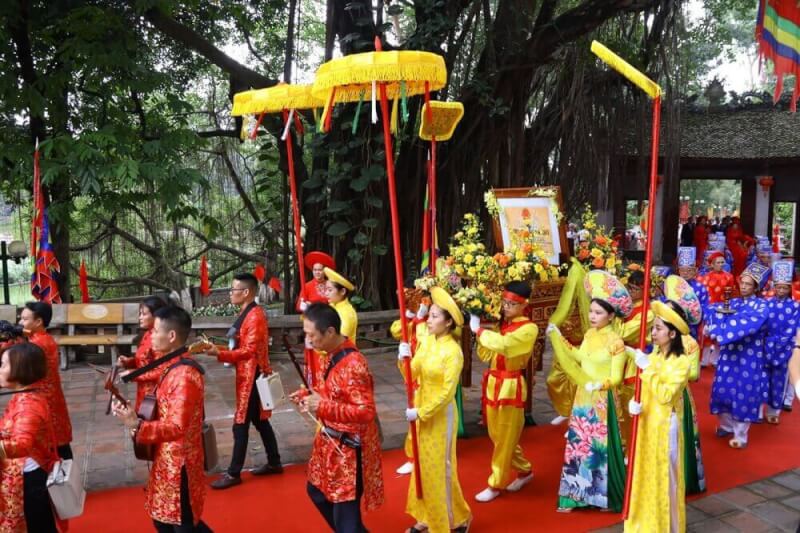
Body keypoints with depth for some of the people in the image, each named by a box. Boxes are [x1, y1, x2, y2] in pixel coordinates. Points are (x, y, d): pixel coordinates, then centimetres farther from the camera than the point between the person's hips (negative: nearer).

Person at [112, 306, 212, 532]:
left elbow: (177, 427, -29)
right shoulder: (174, 367, 6)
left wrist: (137, 426, -39)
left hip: (179, 463, -9)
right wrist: (135, 413, 2)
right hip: (167, 459, 10)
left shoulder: (184, 374, -25)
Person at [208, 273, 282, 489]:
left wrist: (219, 353, -28)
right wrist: (221, 351, 7)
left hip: (252, 376, -10)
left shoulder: (255, 316, -19)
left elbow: (249, 351, -23)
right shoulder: (246, 313, 11)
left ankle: (234, 473, 7)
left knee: (240, 425, -3)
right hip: (247, 375, 10)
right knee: (260, 420, 16)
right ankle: (274, 463, 27)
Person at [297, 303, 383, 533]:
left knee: (345, 512, 2)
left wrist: (322, 407, -31)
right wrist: (308, 395, 1)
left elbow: (366, 412, -30)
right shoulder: (334, 355, 1)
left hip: (348, 448, -10)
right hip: (331, 441, 10)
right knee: (317, 490, 26)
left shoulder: (353, 365, -28)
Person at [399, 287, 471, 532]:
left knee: (439, 468, 5)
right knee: (423, 465, 17)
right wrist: (404, 359, -16)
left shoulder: (453, 352, -21)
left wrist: (421, 412, -20)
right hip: (421, 411, 7)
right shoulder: (426, 340, 0)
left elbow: (447, 393, -21)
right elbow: (412, 376, 2)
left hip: (440, 416, -7)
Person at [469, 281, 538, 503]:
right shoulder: (502, 324, 9)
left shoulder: (529, 328, -13)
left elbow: (503, 344, -31)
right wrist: (481, 334, -7)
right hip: (493, 384, 8)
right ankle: (524, 471, 35)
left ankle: (496, 484, 16)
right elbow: (486, 355, 9)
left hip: (511, 387, -8)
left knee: (505, 438, 4)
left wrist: (478, 329, -19)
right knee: (496, 436, 17)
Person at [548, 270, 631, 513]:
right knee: (577, 444, 10)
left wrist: (599, 384, -36)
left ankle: (606, 496, 20)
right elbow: (577, 357, 20)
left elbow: (616, 378, -18)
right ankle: (576, 493, 20)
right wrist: (557, 337, 19)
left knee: (601, 446, 3)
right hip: (583, 397, 7)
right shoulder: (589, 334, 3)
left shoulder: (616, 343, -17)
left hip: (601, 400, -6)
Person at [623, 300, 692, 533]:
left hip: (665, 427, -6)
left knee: (664, 476, 6)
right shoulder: (654, 355, 4)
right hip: (647, 423, 6)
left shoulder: (681, 362, -15)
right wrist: (634, 402, -12)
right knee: (645, 474, 15)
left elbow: (664, 395, -24)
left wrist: (648, 368, -24)